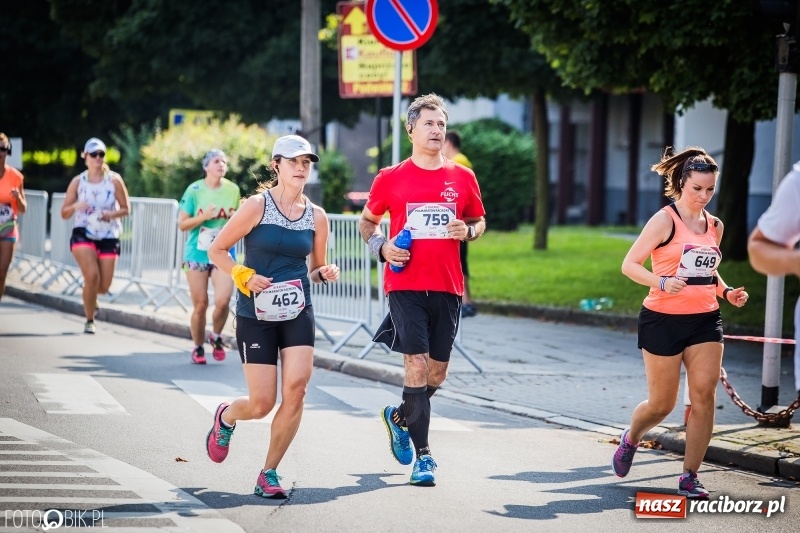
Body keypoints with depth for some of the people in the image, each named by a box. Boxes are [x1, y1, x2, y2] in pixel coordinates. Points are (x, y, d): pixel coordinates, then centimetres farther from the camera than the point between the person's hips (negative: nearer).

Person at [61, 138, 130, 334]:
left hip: (109, 237, 1)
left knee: (103, 287, 0)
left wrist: (112, 215, -18)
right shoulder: (78, 182, -1)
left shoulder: (114, 180, -4)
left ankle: (89, 295, 39)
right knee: (92, 276, -22)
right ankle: (89, 321, -4)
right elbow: (64, 213, 3)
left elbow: (126, 209, 2)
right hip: (83, 235, -1)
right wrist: (76, 206, -19)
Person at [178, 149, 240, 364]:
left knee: (223, 300, -16)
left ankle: (216, 337, 13)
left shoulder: (233, 190, 3)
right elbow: (182, 224, -2)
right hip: (197, 253, -1)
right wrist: (203, 217, -17)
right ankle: (198, 348, 22)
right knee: (200, 305, 2)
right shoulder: (195, 190, -4)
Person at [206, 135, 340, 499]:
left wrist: (325, 273, -6)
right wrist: (244, 276, -16)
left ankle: (269, 473, 2)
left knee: (296, 388, -14)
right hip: (256, 314, -3)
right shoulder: (257, 206, -7)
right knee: (262, 403, -4)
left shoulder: (316, 216, 5)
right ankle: (226, 417, 34)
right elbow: (216, 250, -1)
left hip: (298, 314, 3)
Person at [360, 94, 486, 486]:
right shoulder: (391, 179, 1)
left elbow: (479, 221, 19)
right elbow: (367, 222, 14)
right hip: (405, 286, -3)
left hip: (447, 288, 3)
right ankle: (423, 454, -5)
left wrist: (468, 231, -4)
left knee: (437, 372, 9)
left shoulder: (463, 178, 6)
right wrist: (381, 247, -5)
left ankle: (399, 417, 38)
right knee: (417, 365, -11)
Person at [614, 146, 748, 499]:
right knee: (662, 404, 4)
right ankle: (630, 439, 37)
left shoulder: (715, 226, 10)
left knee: (704, 396, -8)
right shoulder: (665, 220, -9)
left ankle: (690, 476, 1)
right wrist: (661, 282, -26)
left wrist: (726, 292, 7)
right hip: (663, 320, -5)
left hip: (705, 321, 5)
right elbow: (629, 264, -10)